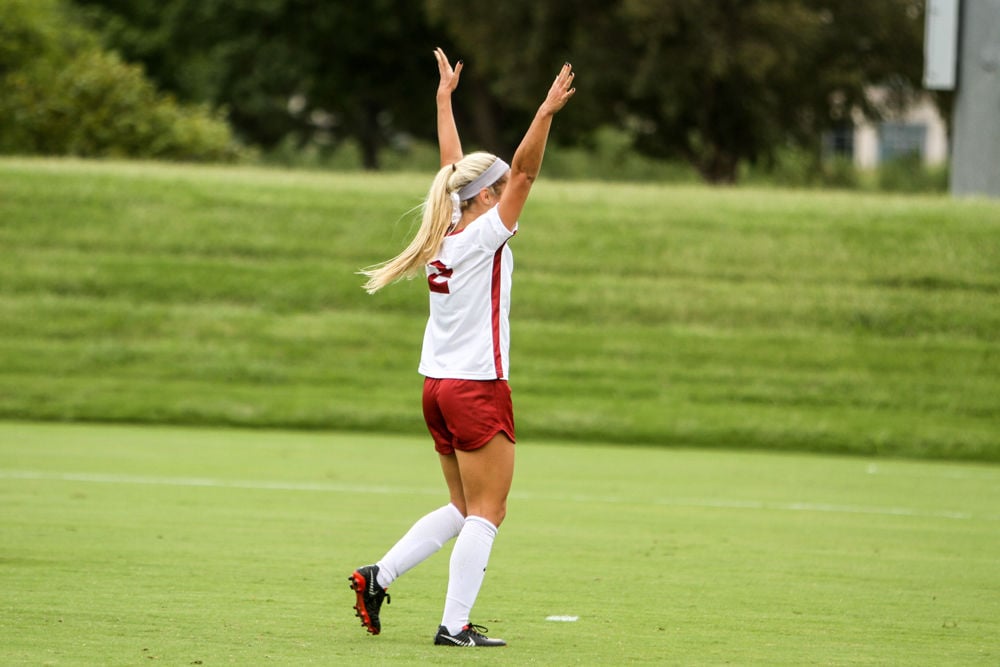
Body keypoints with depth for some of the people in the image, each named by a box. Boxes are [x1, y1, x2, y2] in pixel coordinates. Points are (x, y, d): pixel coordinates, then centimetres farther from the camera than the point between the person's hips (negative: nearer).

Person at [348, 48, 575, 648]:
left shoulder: (443, 232, 7)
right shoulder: (483, 237, -13)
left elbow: (453, 164, 20)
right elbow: (524, 171, -22)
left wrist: (444, 97, 30)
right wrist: (547, 114, -29)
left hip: (438, 386, 9)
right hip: (478, 388, -9)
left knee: (464, 510, 17)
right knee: (485, 514, -3)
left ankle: (379, 576, 11)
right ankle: (455, 625, -7)